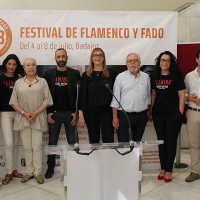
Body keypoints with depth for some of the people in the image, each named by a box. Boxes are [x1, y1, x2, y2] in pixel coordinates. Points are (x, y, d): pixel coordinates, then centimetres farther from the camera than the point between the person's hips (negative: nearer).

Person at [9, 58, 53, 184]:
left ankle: (38, 173, 12)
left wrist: (36, 113, -12)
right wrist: (24, 113, -9)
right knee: (27, 147, 8)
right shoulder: (18, 83, 8)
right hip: (23, 119, 2)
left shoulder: (42, 81, 3)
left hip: (38, 118, -2)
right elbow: (14, 102, 5)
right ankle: (29, 172, 19)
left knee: (37, 146, 2)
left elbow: (47, 100, -2)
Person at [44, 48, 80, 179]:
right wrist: (48, 112, -6)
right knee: (52, 142, 8)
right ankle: (51, 167, 20)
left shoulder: (75, 74, 1)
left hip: (69, 113, -1)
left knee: (72, 142, 5)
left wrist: (76, 112, -8)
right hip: (54, 113, 1)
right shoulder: (49, 74, 4)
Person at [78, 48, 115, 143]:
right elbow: (82, 95, 0)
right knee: (93, 140, 10)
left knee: (109, 140, -2)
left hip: (107, 110, 0)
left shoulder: (110, 73, 3)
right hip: (91, 111, 0)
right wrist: (81, 114, -5)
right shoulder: (86, 75, 2)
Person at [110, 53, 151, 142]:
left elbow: (148, 96, 14)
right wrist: (115, 117, -7)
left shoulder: (146, 77, 6)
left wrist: (148, 111, 12)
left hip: (141, 116, 3)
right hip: (124, 115, -3)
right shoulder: (120, 77, -3)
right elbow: (115, 98, -3)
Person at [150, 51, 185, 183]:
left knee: (171, 142, 4)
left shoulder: (177, 76, -4)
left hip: (173, 114, -3)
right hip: (158, 114, 4)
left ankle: (169, 170, 15)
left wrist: (180, 113, -9)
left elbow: (182, 95, -4)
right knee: (161, 141, 11)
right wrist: (151, 111, 9)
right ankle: (163, 168, 23)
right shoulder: (154, 77, 6)